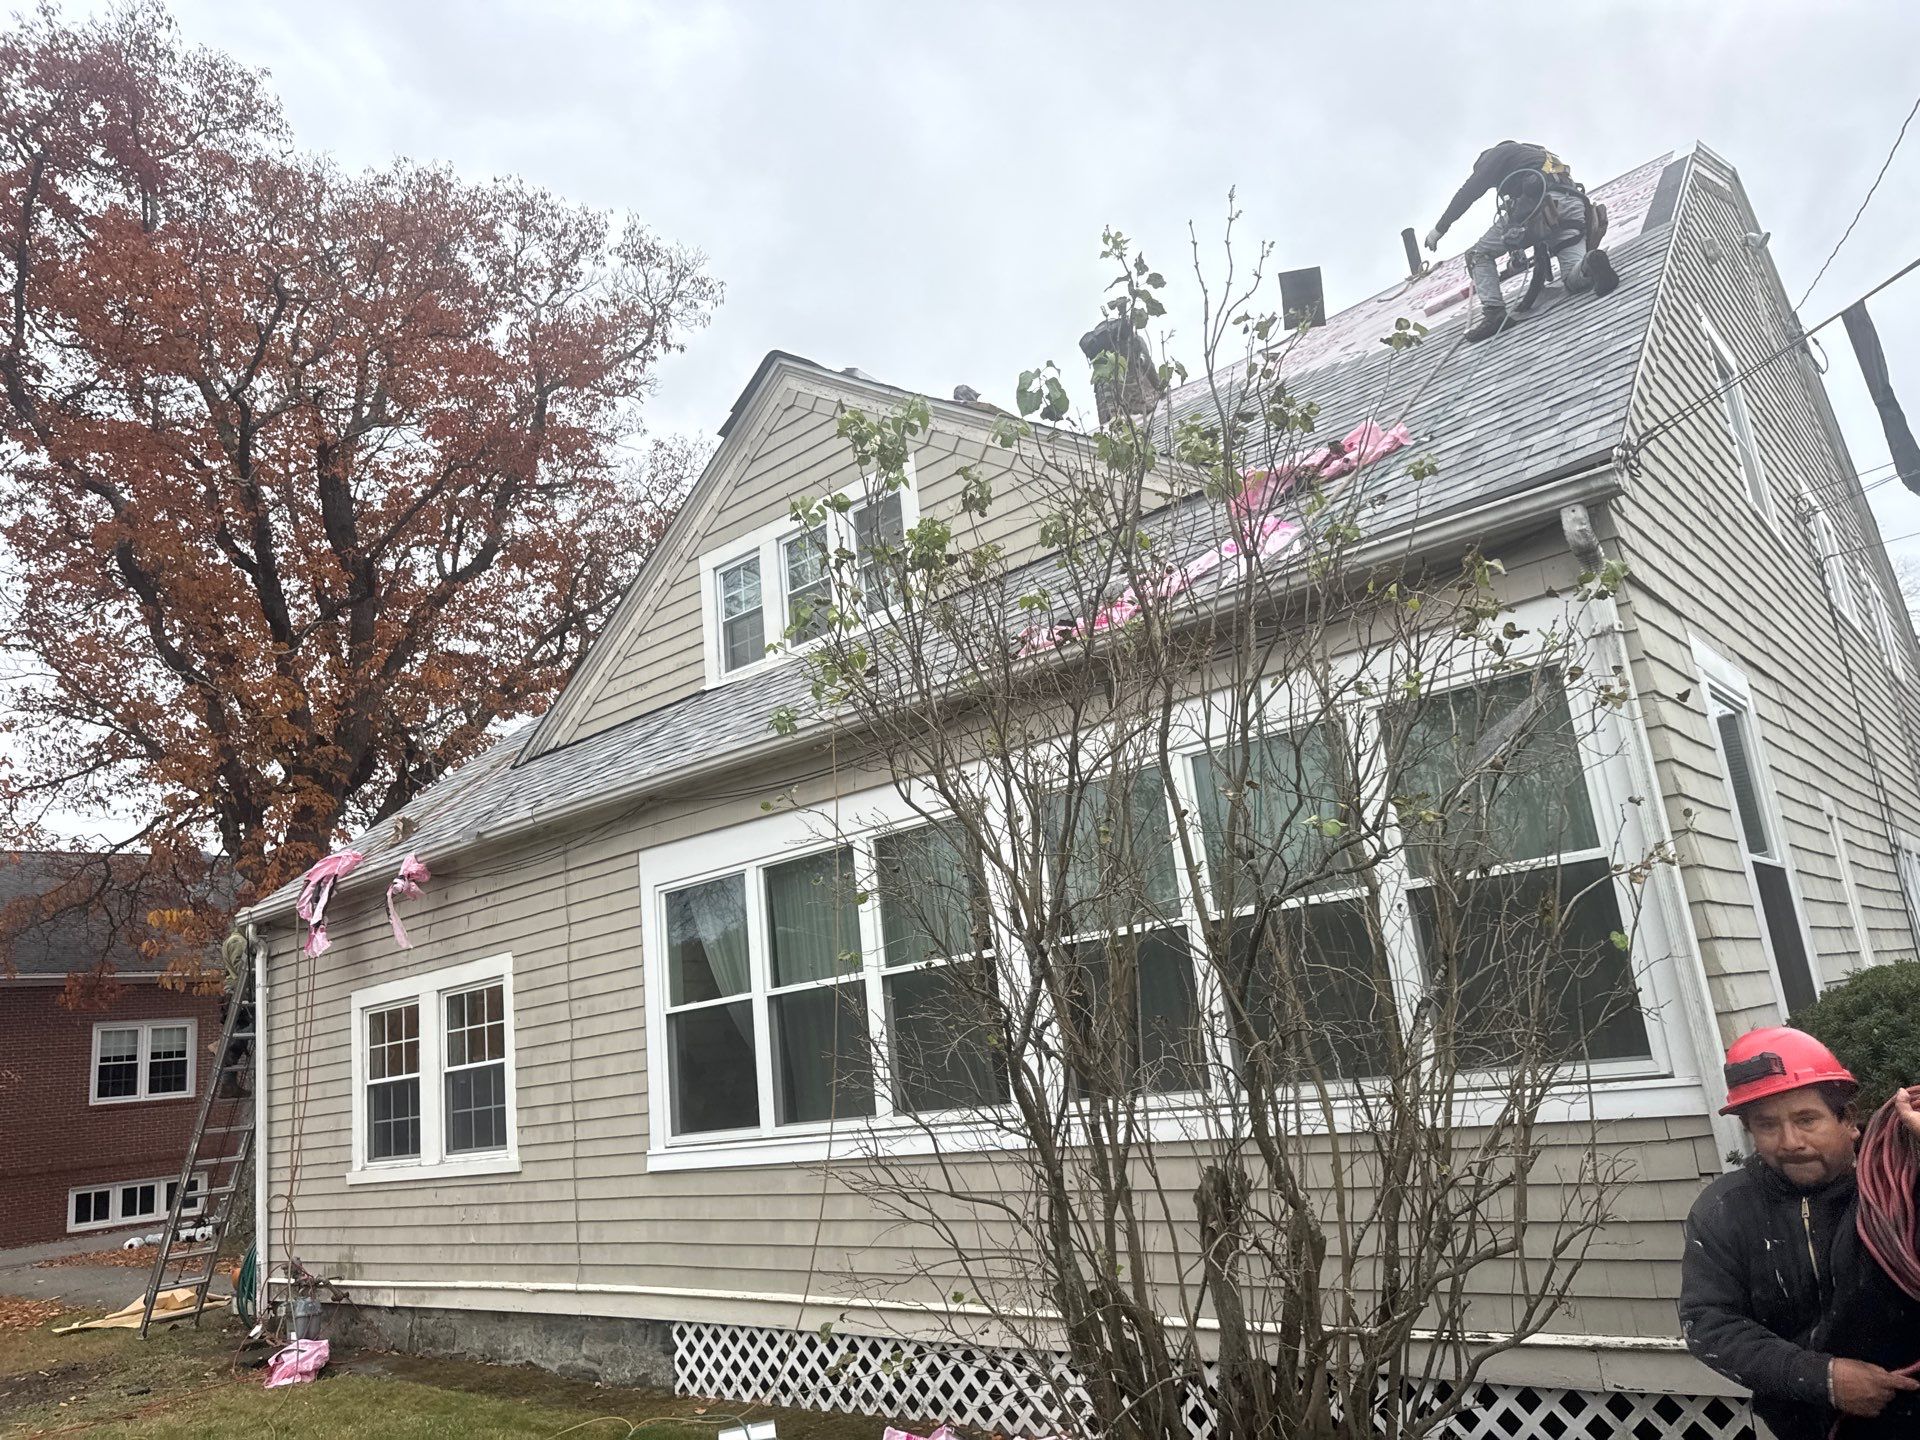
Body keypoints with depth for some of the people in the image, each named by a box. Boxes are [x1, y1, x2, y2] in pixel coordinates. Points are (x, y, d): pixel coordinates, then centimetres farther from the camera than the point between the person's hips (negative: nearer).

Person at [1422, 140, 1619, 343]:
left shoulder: (1499, 152, 22)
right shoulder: (1541, 154, 45)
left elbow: (1470, 190, 6)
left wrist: (1440, 228, 9)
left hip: (1536, 203, -6)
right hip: (1574, 209, 6)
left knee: (1479, 254, 10)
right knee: (1574, 280, 5)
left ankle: (1493, 311, -10)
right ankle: (1591, 263, -30)